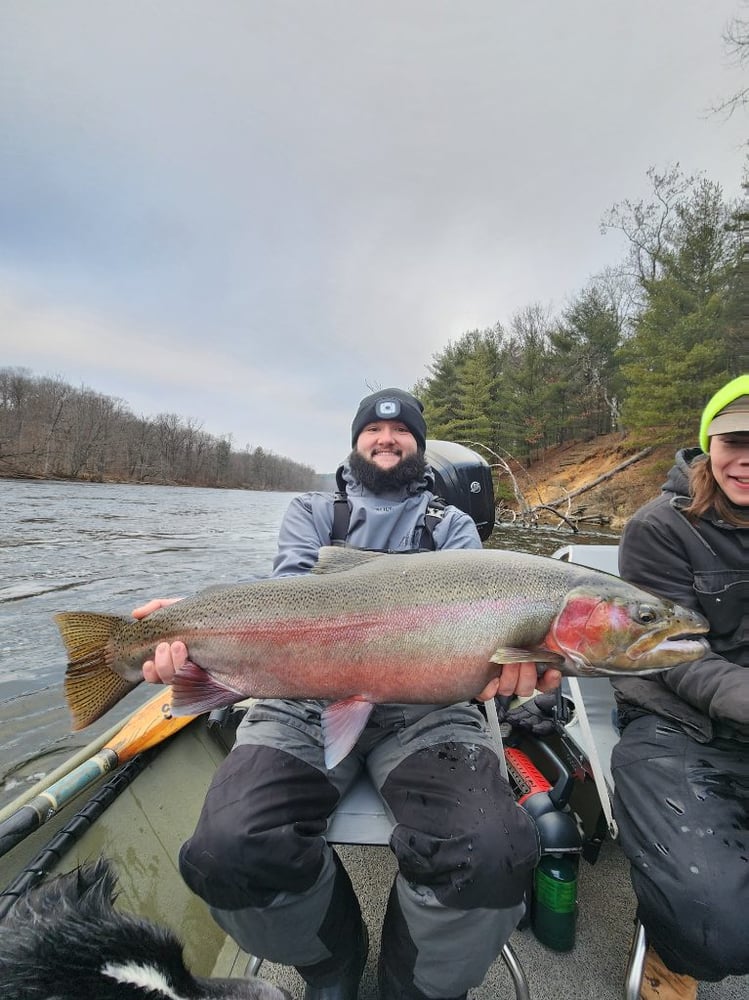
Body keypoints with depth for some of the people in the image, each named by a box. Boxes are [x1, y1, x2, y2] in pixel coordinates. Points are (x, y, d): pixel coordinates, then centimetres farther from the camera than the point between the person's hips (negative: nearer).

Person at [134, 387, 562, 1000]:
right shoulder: (312, 512, 18)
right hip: (308, 702, 1)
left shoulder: (453, 524, 17)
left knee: (492, 857, -26)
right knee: (228, 852, -22)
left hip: (425, 705, 0)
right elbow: (288, 592, 0)